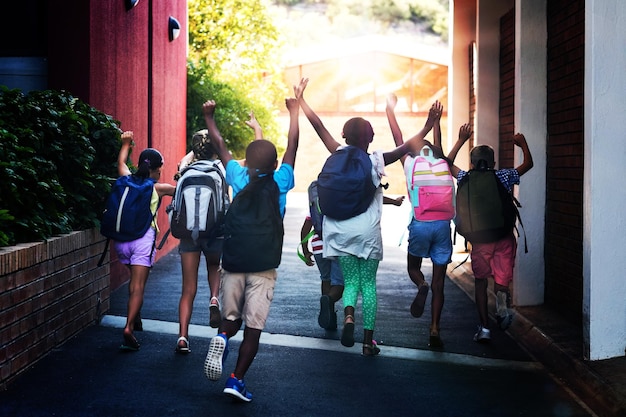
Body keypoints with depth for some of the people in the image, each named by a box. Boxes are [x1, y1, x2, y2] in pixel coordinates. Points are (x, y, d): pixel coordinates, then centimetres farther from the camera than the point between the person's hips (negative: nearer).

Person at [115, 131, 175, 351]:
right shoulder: (158, 188, 1)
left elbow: (121, 162, 32)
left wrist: (126, 143, 47)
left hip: (121, 236, 5)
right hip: (143, 237, -5)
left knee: (134, 280, 26)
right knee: (138, 287, -8)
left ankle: (135, 318, 30)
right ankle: (129, 328, -20)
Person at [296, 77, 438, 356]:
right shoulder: (376, 161, -6)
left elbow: (318, 126, 0)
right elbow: (406, 147, -7)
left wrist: (300, 99, 5)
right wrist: (427, 127, 1)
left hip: (341, 232, 1)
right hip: (368, 232, -1)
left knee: (351, 281, 11)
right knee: (368, 284, 7)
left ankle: (348, 315, -21)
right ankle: (368, 341, 7)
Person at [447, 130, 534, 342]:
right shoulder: (504, 177, -1)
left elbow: (448, 163, 15)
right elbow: (528, 164, 14)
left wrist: (461, 140, 19)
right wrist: (523, 143, 28)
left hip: (480, 239, 0)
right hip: (504, 236, 0)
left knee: (481, 281, 13)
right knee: (502, 280, 11)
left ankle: (484, 327, 10)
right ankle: (502, 297, -24)